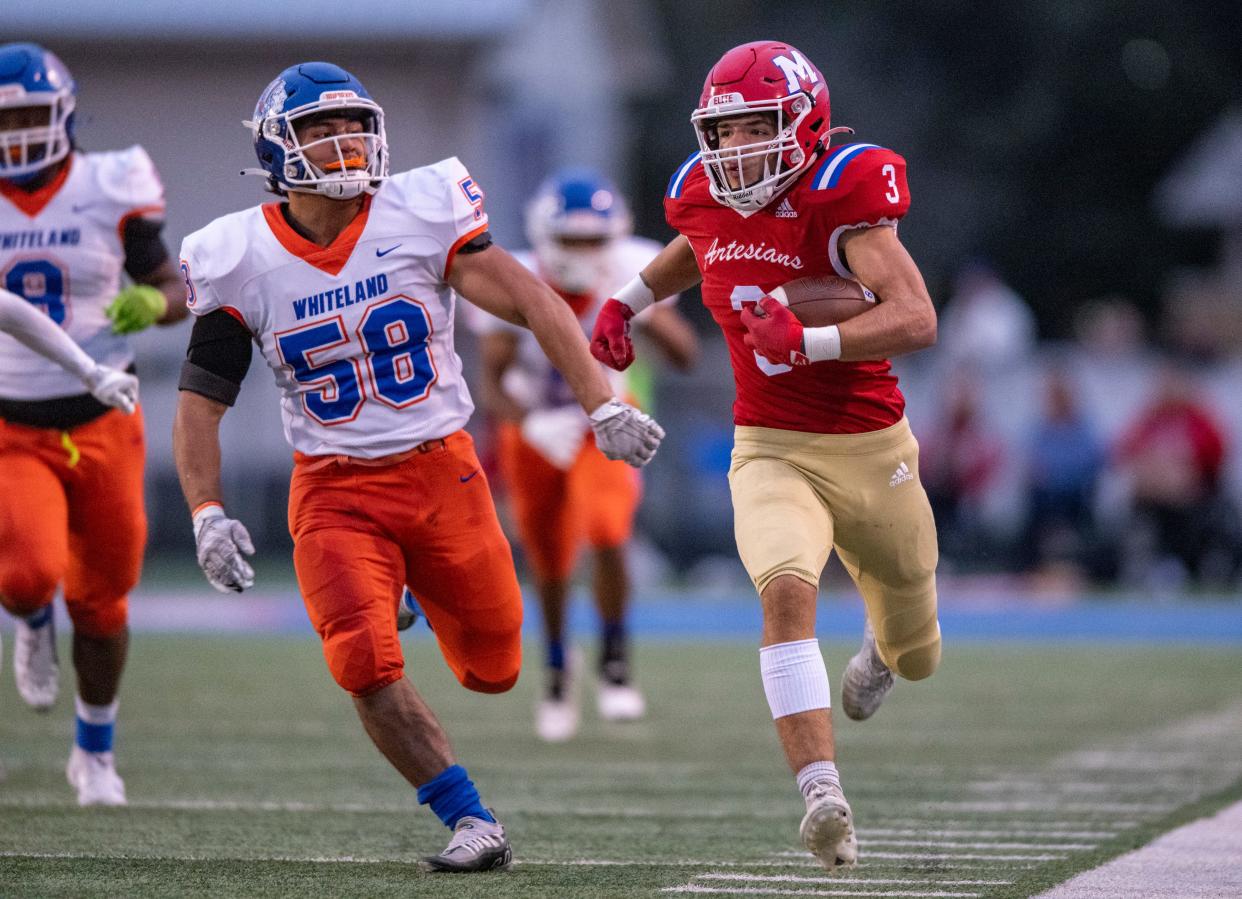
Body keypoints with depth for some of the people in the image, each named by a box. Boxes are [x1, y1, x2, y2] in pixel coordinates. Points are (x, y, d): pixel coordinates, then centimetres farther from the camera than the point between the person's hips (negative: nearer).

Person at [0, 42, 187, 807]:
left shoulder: (111, 190, -6)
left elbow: (175, 290, 0)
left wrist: (153, 303, -22)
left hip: (102, 422, 1)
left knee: (100, 601, 10)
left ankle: (96, 750, 34)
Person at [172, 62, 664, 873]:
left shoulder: (421, 214, -9)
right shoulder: (242, 259, -6)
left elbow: (531, 302, -13)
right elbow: (201, 400, 0)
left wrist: (603, 406, -22)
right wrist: (207, 514, -12)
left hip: (442, 473, 1)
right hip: (335, 492, -1)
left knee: (492, 669, 9)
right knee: (367, 662, -22)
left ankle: (433, 597, 45)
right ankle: (473, 821, -8)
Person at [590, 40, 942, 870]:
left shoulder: (840, 198, -19)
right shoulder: (706, 199, -1)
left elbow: (917, 321, -30)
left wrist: (807, 343, -39)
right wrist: (629, 300, 15)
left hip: (871, 451, -2)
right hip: (771, 452, 2)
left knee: (918, 659, 16)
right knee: (787, 590, -30)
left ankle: (884, 646, 56)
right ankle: (823, 795, -36)